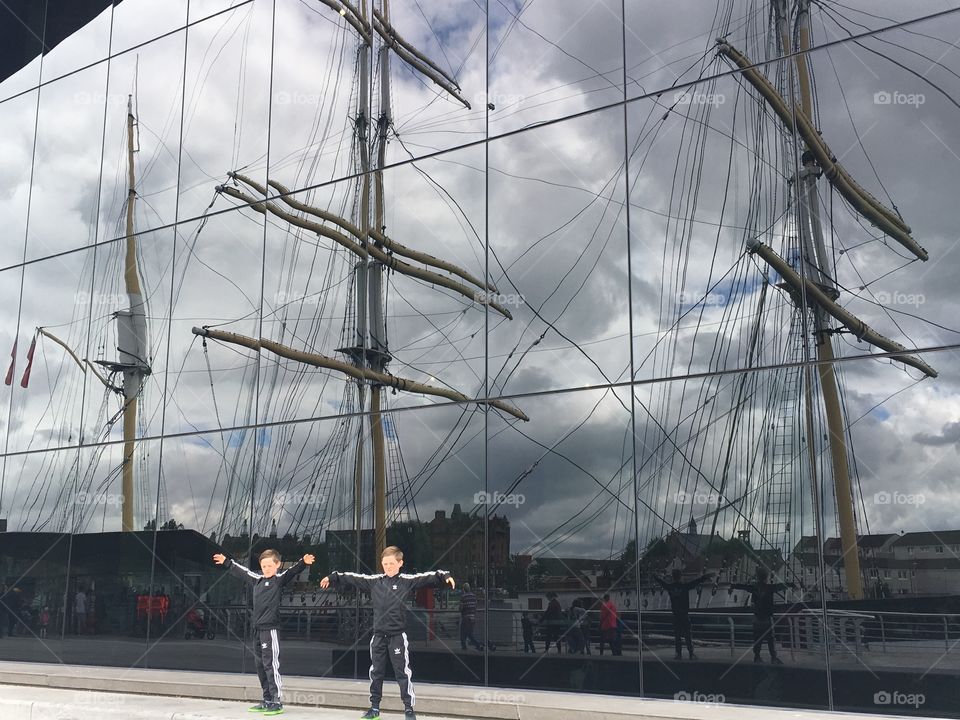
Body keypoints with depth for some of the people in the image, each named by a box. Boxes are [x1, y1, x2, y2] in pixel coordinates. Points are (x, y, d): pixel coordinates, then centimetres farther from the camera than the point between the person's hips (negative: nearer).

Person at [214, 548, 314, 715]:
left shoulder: (280, 579, -4)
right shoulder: (257, 579, 14)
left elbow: (292, 571, -22)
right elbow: (241, 571, 28)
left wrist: (303, 562, -40)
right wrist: (227, 562, 40)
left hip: (270, 629, -8)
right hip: (258, 629, 8)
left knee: (271, 665, -9)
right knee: (260, 665, 12)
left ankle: (277, 702, -4)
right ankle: (268, 701, 20)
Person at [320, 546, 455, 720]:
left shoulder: (407, 581, -4)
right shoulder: (373, 581, 5)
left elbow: (426, 577, -14)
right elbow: (352, 578, 11)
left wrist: (444, 576, -28)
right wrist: (332, 578, 12)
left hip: (398, 635, -4)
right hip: (378, 635, 4)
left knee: (403, 672, -1)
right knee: (376, 672, 12)